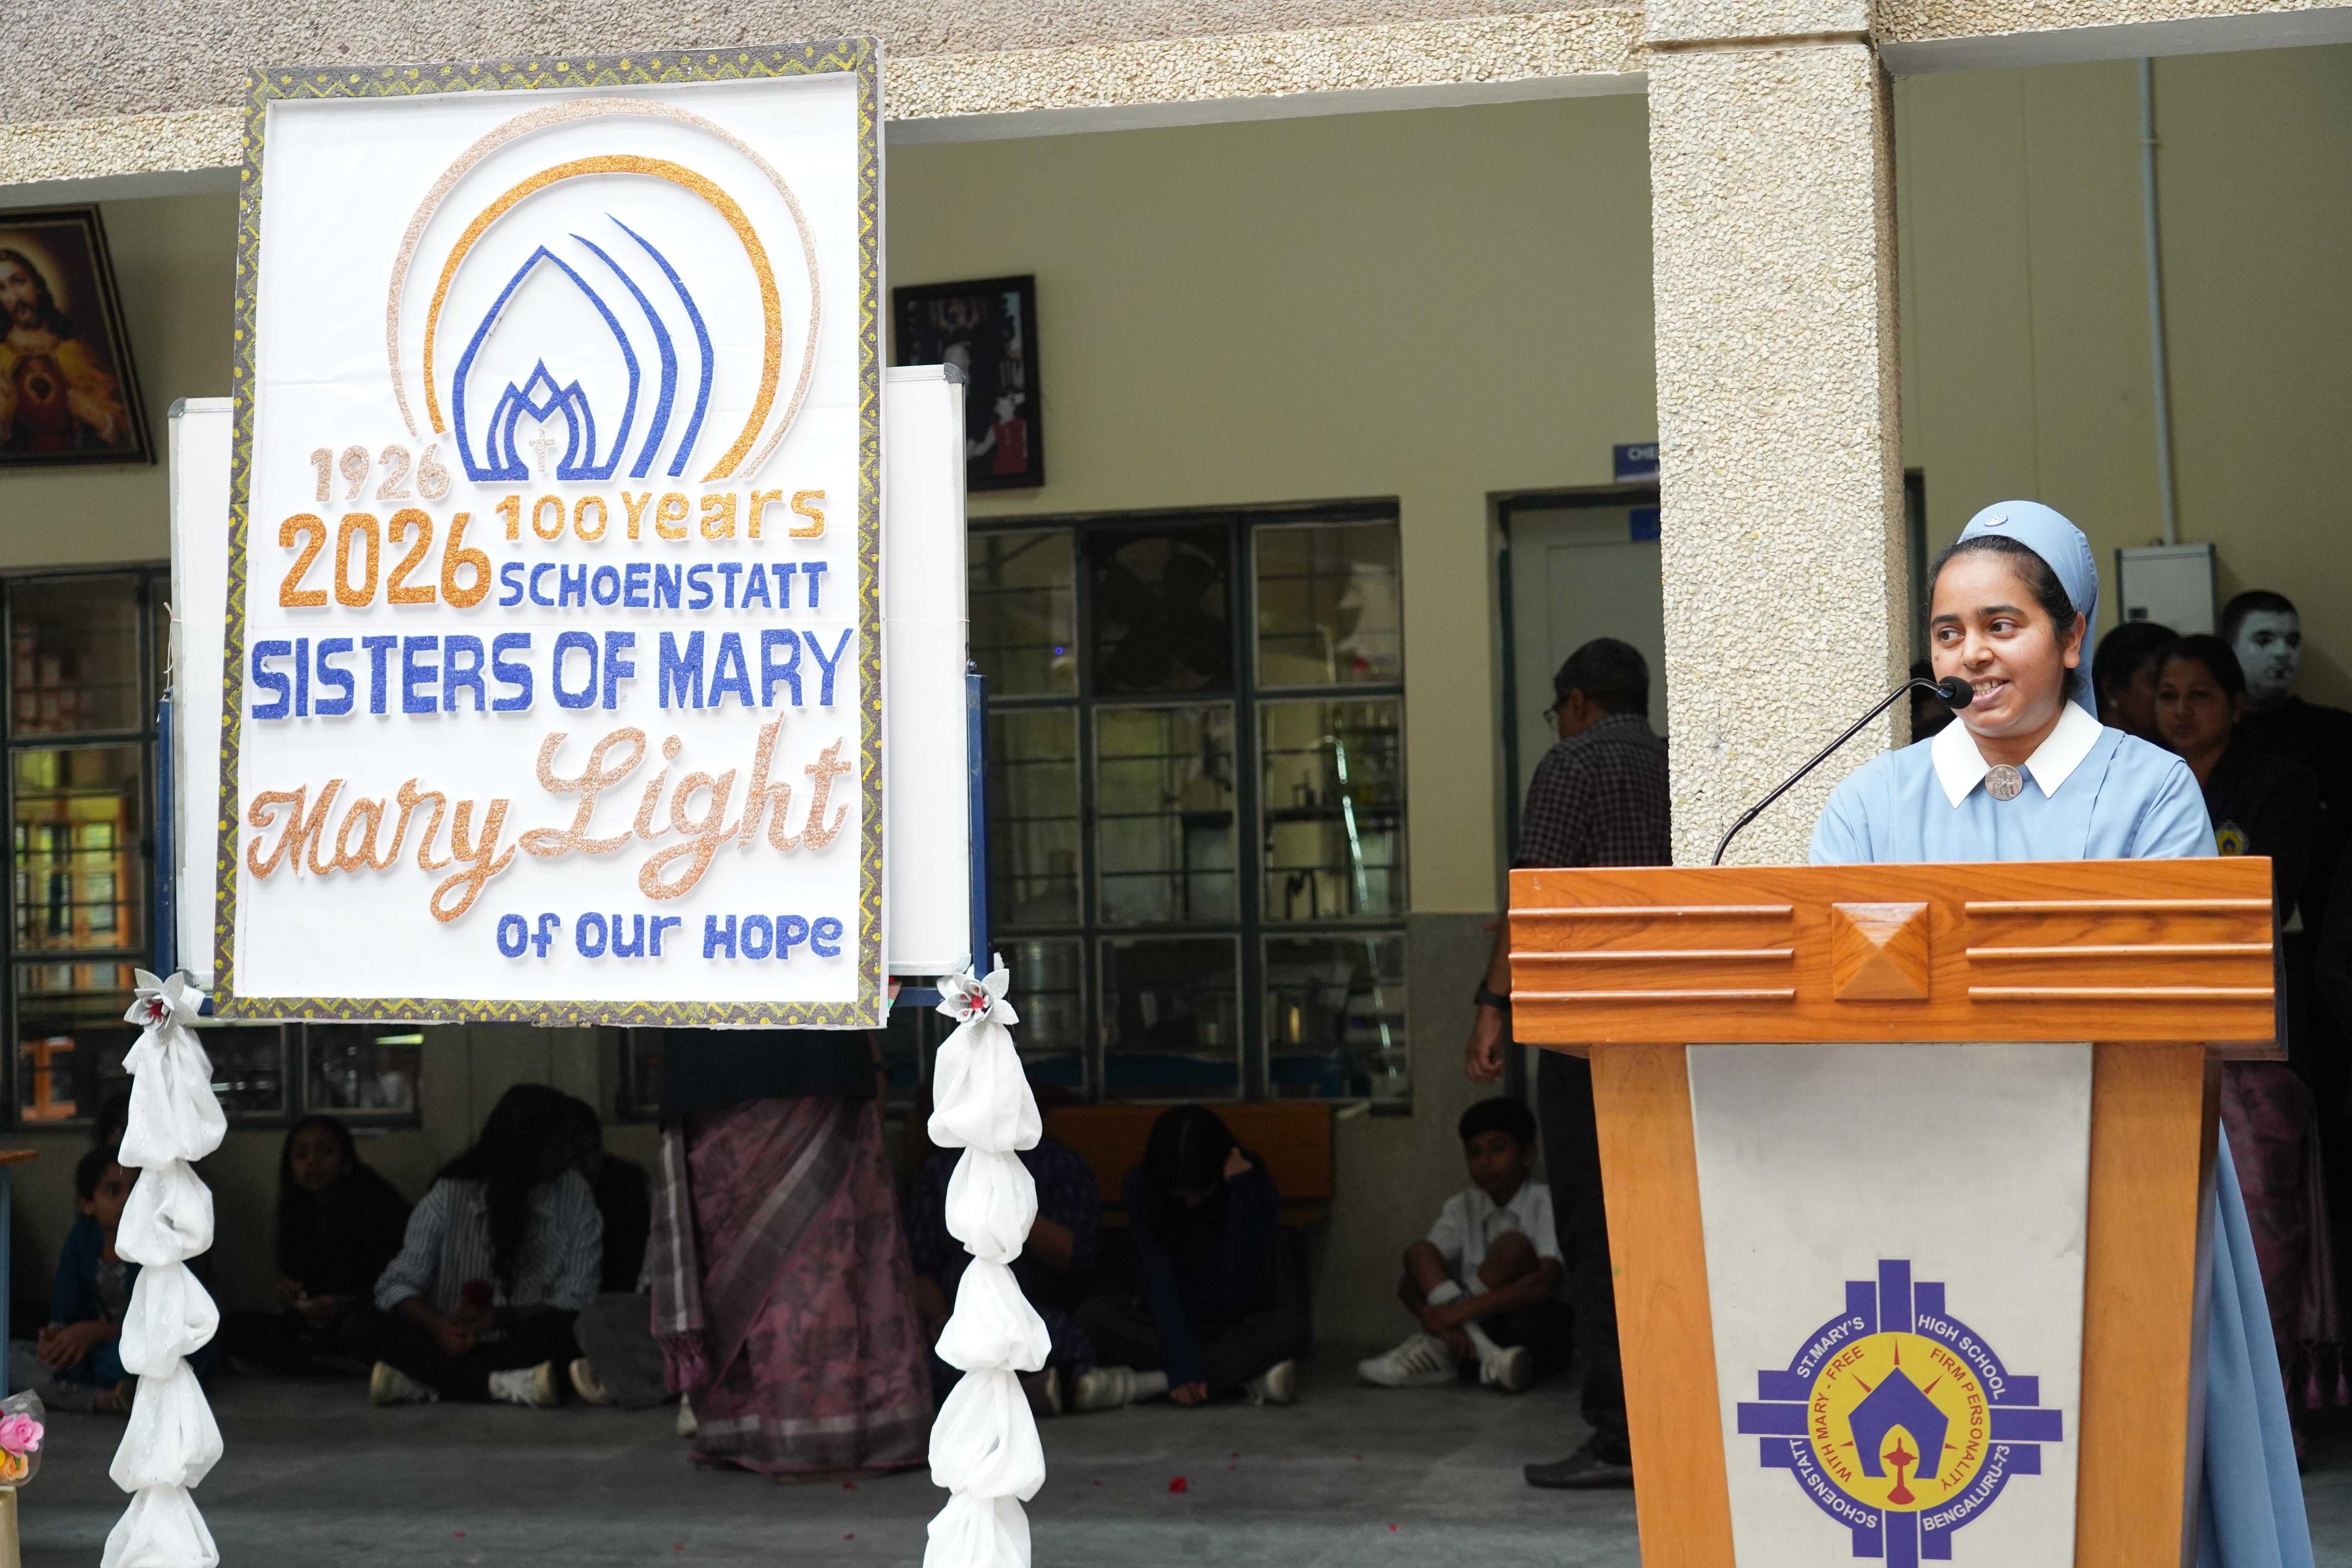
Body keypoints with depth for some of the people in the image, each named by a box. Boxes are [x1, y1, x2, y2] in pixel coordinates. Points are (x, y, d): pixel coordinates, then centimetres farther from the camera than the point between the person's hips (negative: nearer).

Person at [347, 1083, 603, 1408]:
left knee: (568, 1330, -33)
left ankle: (421, 1382, -30)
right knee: (361, 1329, -25)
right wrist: (439, 1326, -27)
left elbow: (577, 1300, -6)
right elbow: (398, 1284, -5)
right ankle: (507, 1383, -37)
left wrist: (500, 1317, -23)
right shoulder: (451, 1194, 0)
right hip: (452, 1344, 0)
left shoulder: (574, 1195, 1)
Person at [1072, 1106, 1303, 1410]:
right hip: (1169, 1324, 1)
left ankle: (1139, 1383, -36)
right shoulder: (1141, 1188, -13)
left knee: (1290, 1325, -35)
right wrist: (1182, 1364, -35)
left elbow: (1238, 1290, -28)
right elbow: (1158, 1278, -22)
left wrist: (1242, 1191, -32)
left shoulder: (1258, 1190, -17)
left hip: (1240, 1325, -1)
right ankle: (1247, 1375, -33)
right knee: (1094, 1314, -27)